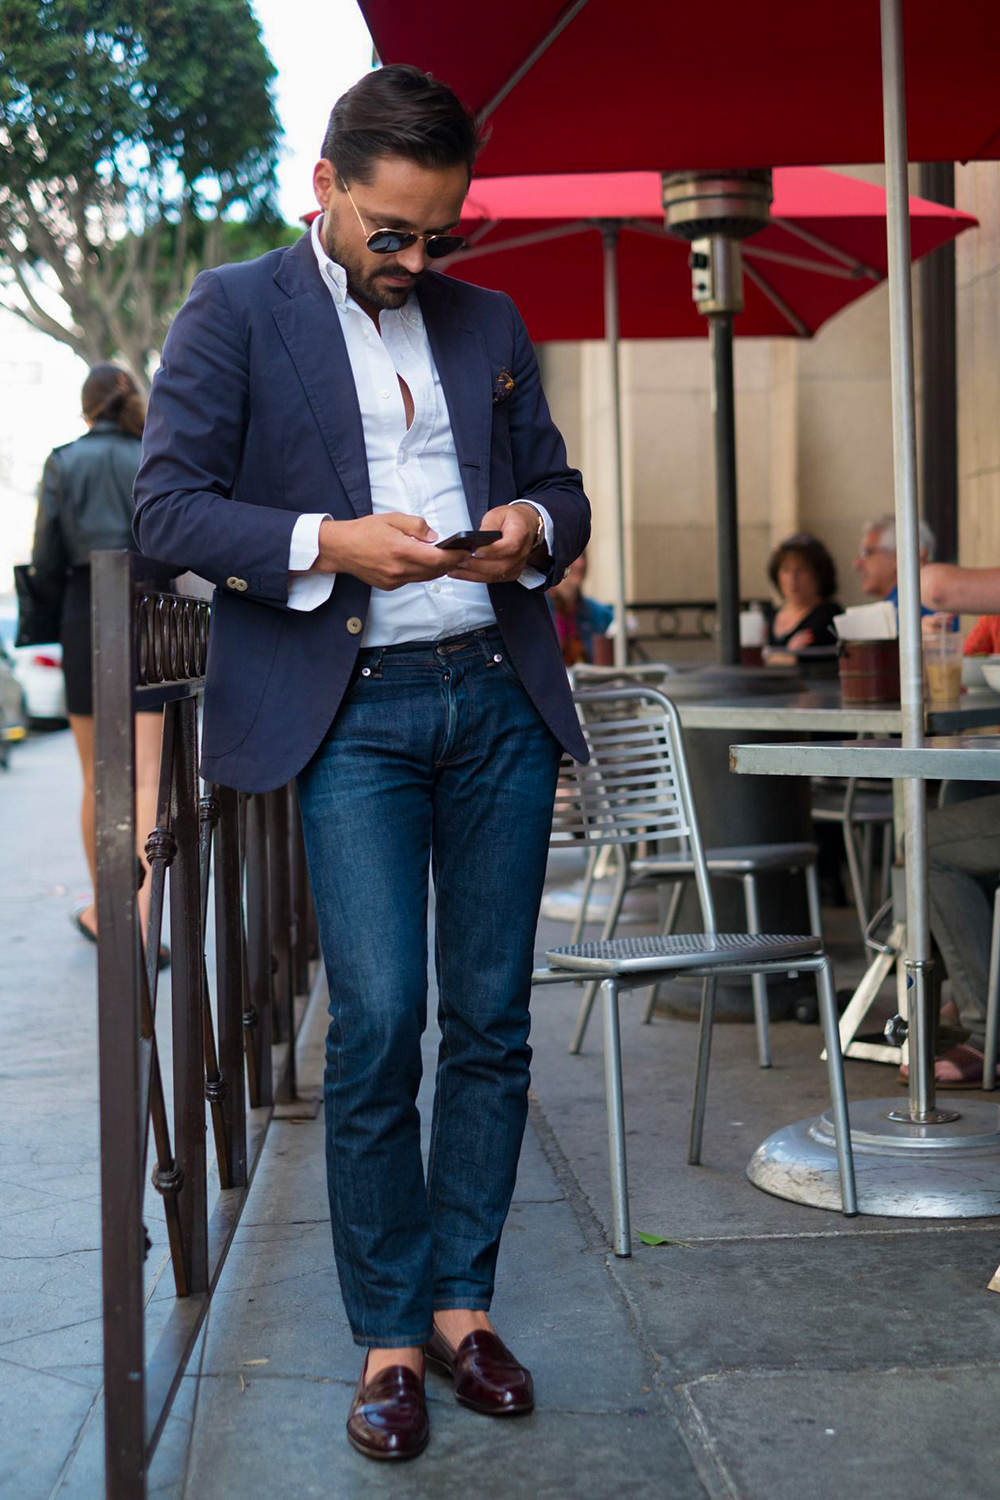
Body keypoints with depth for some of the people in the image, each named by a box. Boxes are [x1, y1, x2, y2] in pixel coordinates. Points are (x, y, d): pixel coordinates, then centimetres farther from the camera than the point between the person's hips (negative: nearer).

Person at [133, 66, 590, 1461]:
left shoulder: (489, 321, 16)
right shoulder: (235, 311, 3)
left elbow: (560, 486, 21)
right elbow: (168, 505, -4)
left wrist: (532, 530, -3)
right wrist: (330, 544, -18)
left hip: (499, 696, 4)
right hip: (351, 710, -4)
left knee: (490, 1019, 5)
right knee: (377, 1019, -9)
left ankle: (462, 1300, 19)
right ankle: (388, 1336, 6)